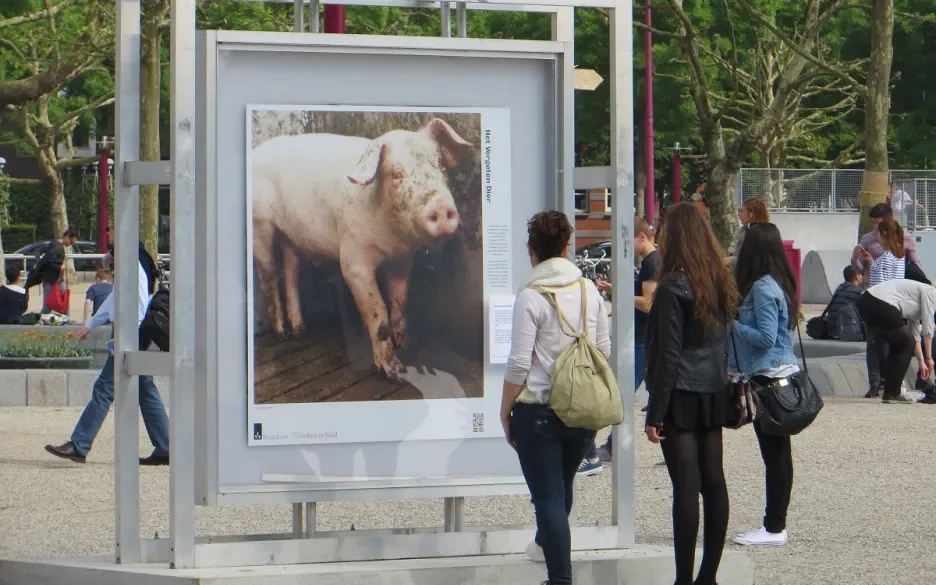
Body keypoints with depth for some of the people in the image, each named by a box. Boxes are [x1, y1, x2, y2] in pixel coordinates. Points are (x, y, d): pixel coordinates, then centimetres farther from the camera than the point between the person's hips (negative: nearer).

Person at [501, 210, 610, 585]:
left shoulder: (530, 297, -14)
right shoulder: (589, 291, 3)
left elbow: (519, 364, -14)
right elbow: (605, 350, 9)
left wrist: (505, 412, -3)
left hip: (539, 410, -6)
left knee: (549, 495, 0)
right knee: (563, 486, 24)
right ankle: (547, 544, 45)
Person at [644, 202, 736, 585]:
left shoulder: (674, 286, -12)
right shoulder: (720, 282, 9)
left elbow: (667, 354, -14)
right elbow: (722, 342, 13)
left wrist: (654, 413, -12)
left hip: (682, 395, -7)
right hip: (714, 394, 7)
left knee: (686, 485, -8)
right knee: (713, 480, 8)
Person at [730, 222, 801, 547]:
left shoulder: (762, 288, -15)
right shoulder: (778, 284, 13)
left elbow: (766, 337, -20)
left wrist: (731, 325, -10)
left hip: (769, 377, -10)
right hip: (780, 376, 10)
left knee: (774, 453, -7)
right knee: (778, 453, 11)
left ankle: (774, 528, -5)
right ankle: (776, 524, 16)